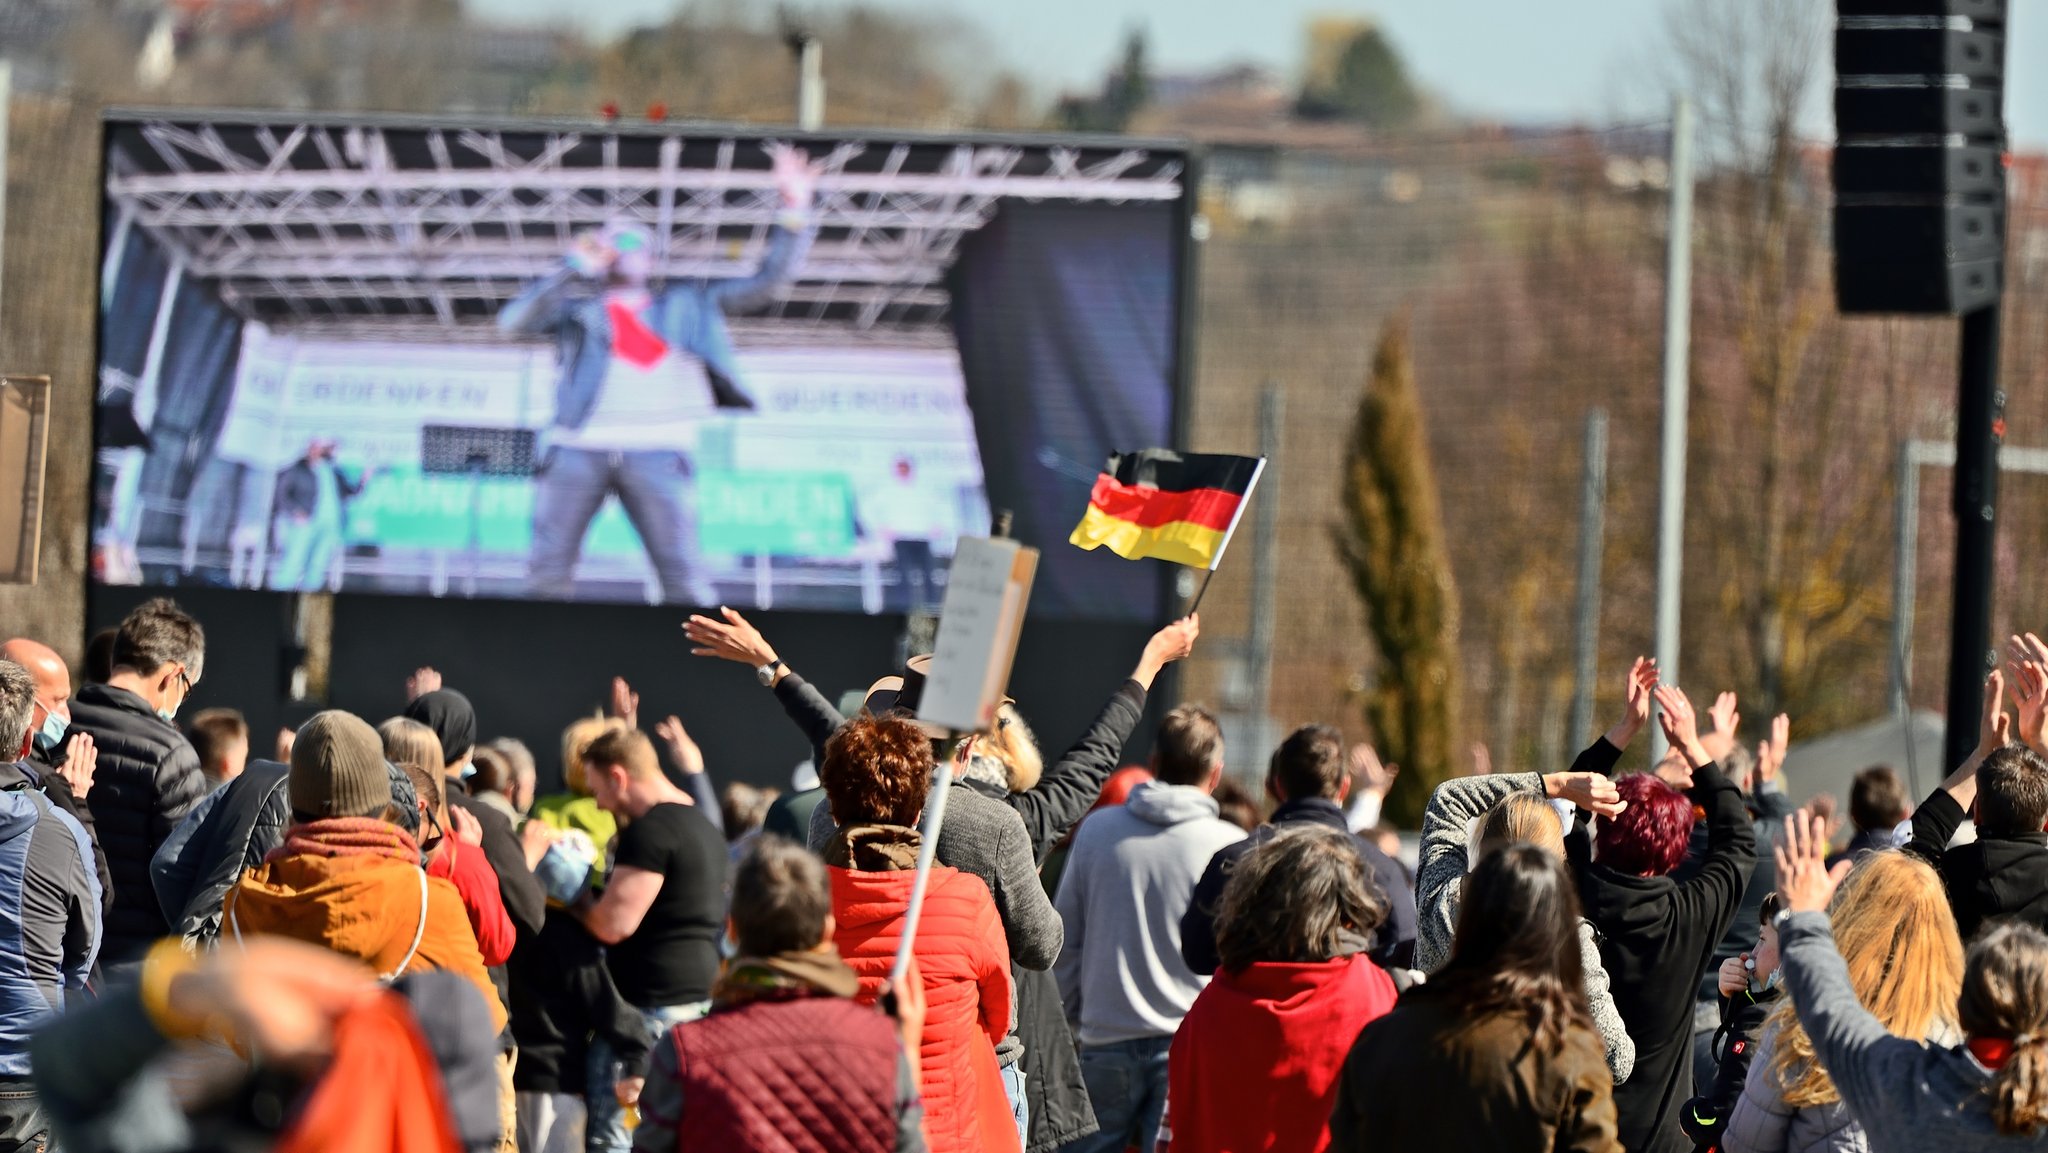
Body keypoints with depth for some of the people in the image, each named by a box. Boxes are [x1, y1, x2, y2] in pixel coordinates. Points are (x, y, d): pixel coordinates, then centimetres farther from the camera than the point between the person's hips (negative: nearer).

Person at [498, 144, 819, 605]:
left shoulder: (686, 304, 21)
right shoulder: (577, 305, 18)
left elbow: (766, 281, 18)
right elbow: (515, 321, 2)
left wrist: (794, 212, 6)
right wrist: (575, 269, -5)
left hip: (655, 451, 0)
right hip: (579, 447, 1)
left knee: (682, 573, -10)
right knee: (548, 572, -2)